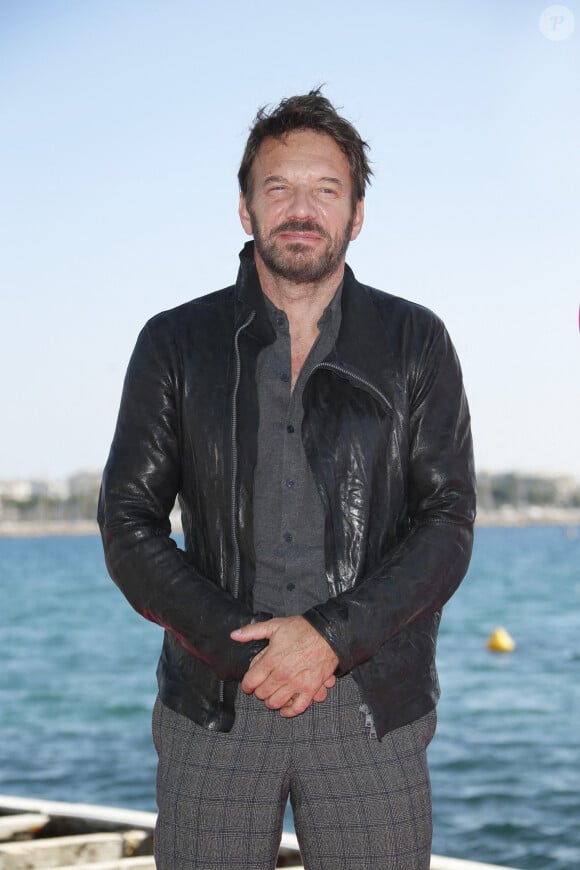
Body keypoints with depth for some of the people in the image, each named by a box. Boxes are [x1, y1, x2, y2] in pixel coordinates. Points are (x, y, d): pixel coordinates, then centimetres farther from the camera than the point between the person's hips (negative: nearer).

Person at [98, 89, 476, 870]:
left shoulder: (415, 344, 7)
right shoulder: (176, 344, 7)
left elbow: (447, 526, 0)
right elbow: (129, 527, 2)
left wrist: (328, 635, -13)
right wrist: (244, 645, -10)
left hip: (373, 710, 0)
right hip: (215, 705, 0)